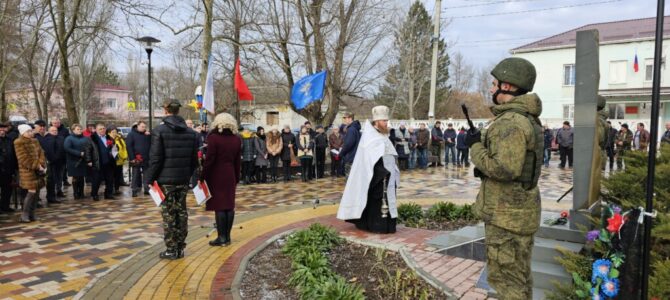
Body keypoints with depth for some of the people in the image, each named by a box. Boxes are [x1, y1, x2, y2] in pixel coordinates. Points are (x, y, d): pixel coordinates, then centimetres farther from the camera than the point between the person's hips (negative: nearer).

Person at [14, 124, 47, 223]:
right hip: (28, 170, -7)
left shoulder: (35, 141, 14)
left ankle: (31, 214, 13)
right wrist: (37, 166, -16)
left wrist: (42, 165, -6)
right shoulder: (19, 142, -7)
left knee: (36, 192, 6)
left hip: (37, 170, 7)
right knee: (32, 191, -14)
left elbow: (41, 153, 10)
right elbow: (24, 159, -15)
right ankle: (24, 215, -6)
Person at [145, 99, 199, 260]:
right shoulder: (190, 132, 6)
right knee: (181, 213, 11)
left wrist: (149, 178, -3)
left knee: (168, 214, 2)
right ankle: (180, 248, 18)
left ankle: (171, 250, 8)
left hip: (165, 180, -5)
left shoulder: (159, 131, -10)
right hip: (183, 180, 5)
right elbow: (194, 159, 7)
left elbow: (155, 159, -12)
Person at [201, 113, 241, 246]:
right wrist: (237, 178, 14)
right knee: (229, 205, 8)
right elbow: (237, 161, 8)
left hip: (216, 175, -5)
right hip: (230, 176, 5)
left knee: (219, 206, -1)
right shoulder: (237, 139, 5)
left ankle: (222, 237, 2)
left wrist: (202, 176, -7)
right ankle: (227, 236, 15)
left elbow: (209, 160, -14)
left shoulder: (214, 138, -11)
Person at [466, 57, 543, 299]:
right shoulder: (527, 118, 12)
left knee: (506, 279, 1)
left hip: (506, 214, -10)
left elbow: (505, 169, -28)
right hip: (518, 211, 10)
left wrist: (476, 146, -15)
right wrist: (483, 141, 7)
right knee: (518, 275, 21)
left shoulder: (510, 122, -21)